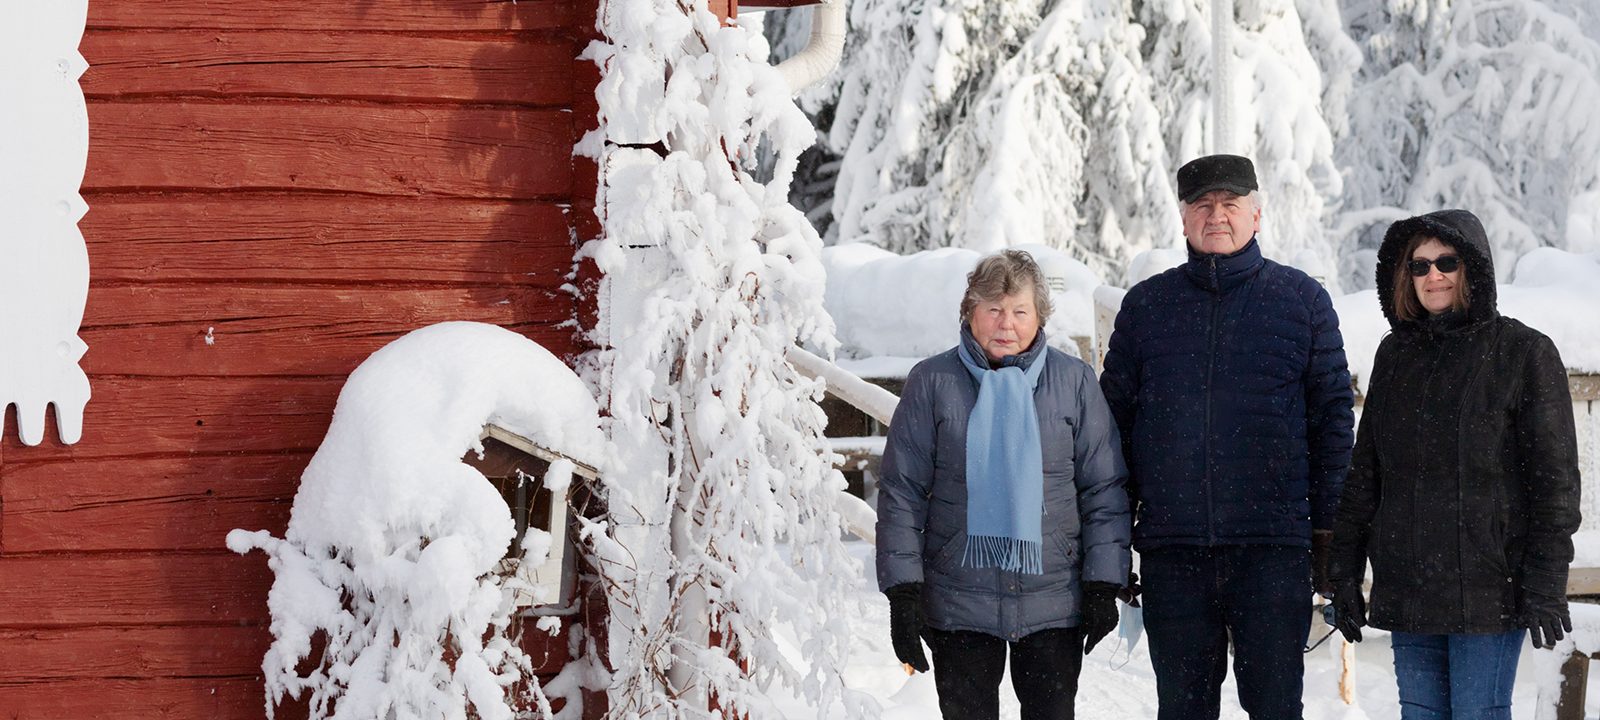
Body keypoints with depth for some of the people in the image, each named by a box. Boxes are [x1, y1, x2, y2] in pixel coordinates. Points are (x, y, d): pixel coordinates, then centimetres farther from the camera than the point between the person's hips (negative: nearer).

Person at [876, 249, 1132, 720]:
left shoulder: (1074, 381, 4)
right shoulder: (932, 382, 2)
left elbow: (1104, 490, 6)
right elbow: (901, 492, 2)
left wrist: (1103, 584, 0)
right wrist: (903, 590, -3)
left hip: (1053, 602, 0)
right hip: (958, 605, 0)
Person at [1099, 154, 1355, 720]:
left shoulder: (1303, 300, 6)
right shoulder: (1145, 305, 11)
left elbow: (1333, 415, 5)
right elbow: (1115, 416, 12)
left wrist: (1328, 528, -1)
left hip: (1273, 546, -2)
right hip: (1171, 548, 2)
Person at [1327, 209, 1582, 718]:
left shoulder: (1524, 352, -2)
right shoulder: (1395, 355, 13)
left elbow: (1554, 479, -5)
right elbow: (1365, 473, 15)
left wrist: (1545, 588, -11)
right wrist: (1345, 574, 11)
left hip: (1487, 586, -5)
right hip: (1406, 590, 5)